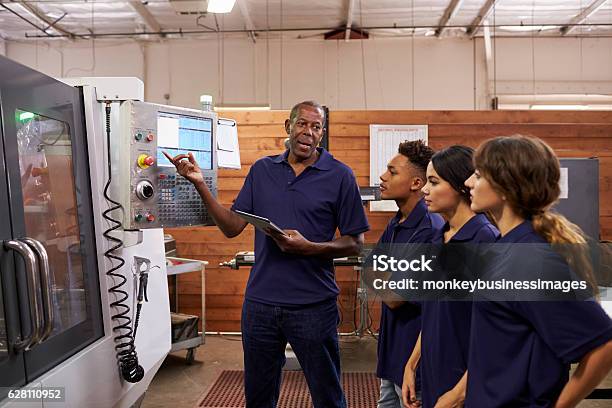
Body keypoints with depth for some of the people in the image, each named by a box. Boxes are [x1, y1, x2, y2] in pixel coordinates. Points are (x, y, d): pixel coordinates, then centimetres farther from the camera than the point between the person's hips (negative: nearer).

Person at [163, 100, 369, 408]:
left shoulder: (339, 175, -4)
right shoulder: (262, 170, 6)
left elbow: (355, 243, -4)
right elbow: (232, 227, 4)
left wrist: (308, 247, -19)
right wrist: (200, 184, -5)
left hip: (313, 305, -3)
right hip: (260, 302, 3)